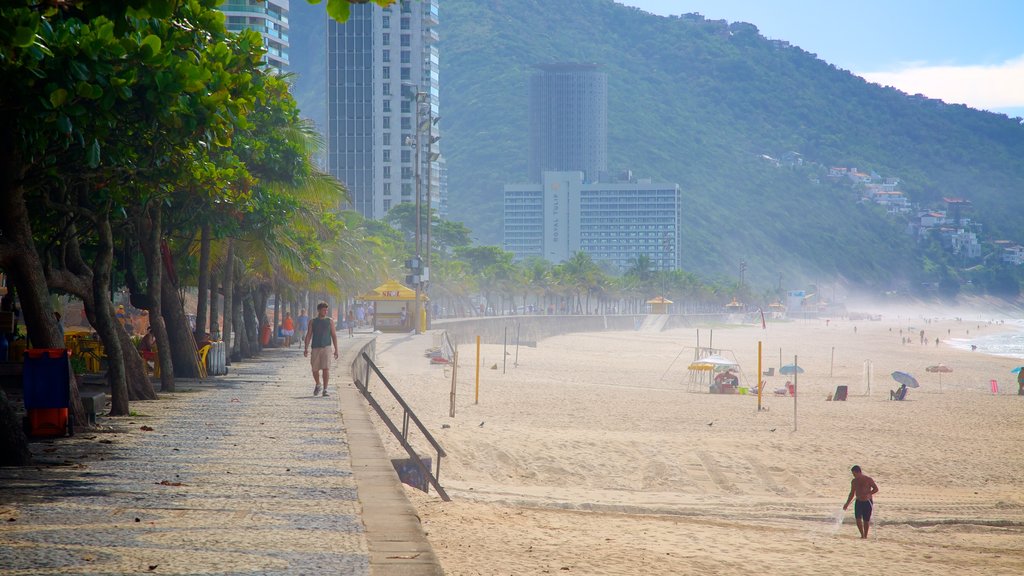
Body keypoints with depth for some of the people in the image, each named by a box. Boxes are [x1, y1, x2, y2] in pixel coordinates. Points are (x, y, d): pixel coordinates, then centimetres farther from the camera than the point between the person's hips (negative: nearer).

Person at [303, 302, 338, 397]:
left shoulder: (330, 321, 7)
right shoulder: (312, 322, 8)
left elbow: (334, 335, 7)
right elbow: (308, 335, 6)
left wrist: (336, 350, 2)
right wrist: (306, 348, -5)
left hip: (326, 348, -1)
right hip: (315, 348, 1)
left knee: (326, 369, -12)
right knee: (315, 369, 4)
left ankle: (325, 389, -8)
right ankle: (318, 385, 31)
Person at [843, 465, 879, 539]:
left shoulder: (868, 479, -11)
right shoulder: (854, 481, 4)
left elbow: (876, 489, -8)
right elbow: (852, 493, 14)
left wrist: (867, 494, -22)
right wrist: (847, 504, 10)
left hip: (867, 502, -4)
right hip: (859, 502, 4)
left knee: (866, 520, 0)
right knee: (858, 519, -11)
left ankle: (865, 535, 14)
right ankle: (862, 535, 1)